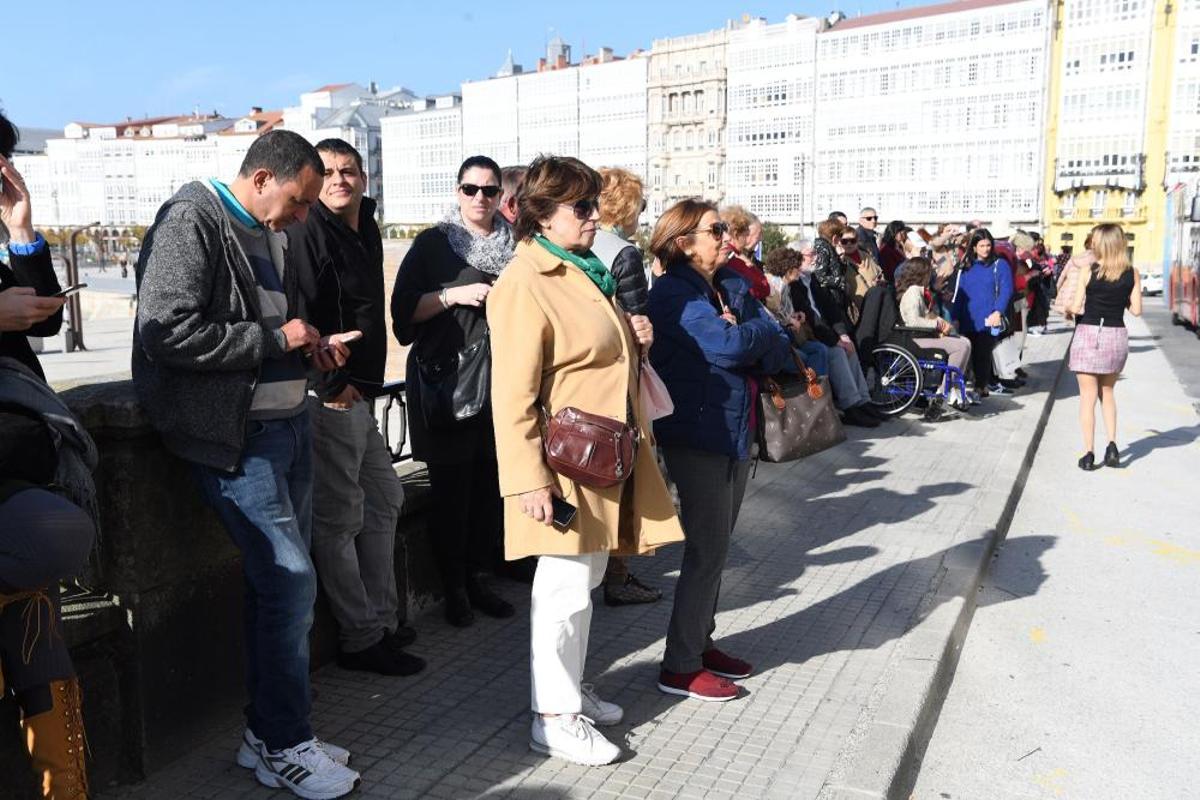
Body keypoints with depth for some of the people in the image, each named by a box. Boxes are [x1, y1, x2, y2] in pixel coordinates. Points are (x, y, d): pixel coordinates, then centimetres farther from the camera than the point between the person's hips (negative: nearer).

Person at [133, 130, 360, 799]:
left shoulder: (271, 235, 15)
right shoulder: (192, 222, -11)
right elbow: (167, 333, -21)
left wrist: (314, 349, 7)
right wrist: (277, 339, -15)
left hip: (287, 424, 9)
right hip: (236, 435, -9)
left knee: (281, 583, 12)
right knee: (291, 582, -6)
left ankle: (271, 733, 26)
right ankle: (283, 746, 11)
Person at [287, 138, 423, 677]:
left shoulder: (365, 229, 16)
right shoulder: (307, 232, -12)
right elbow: (303, 315, -21)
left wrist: (364, 380, 15)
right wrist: (333, 385, -19)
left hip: (357, 391, 10)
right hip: (329, 395, -10)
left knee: (383, 500, 17)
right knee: (340, 519, -3)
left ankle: (382, 619, 29)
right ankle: (361, 640, 6)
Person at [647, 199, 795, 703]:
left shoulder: (733, 286, 11)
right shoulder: (674, 292, -12)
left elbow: (780, 351, 4)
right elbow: (729, 345, -25)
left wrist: (746, 335, -14)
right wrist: (764, 333, -6)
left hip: (737, 431, 8)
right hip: (697, 433, -8)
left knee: (716, 546, 15)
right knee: (708, 548, -4)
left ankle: (701, 642, 29)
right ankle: (681, 667, 8)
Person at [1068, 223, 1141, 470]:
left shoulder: (1088, 272, -9)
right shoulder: (1132, 274, -1)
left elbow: (1075, 307, -10)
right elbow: (1136, 310, 1)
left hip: (1089, 334, -3)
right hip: (1117, 337, 3)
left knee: (1088, 397, 4)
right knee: (1107, 393, 22)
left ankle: (1089, 454, 3)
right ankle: (1112, 446, 11)